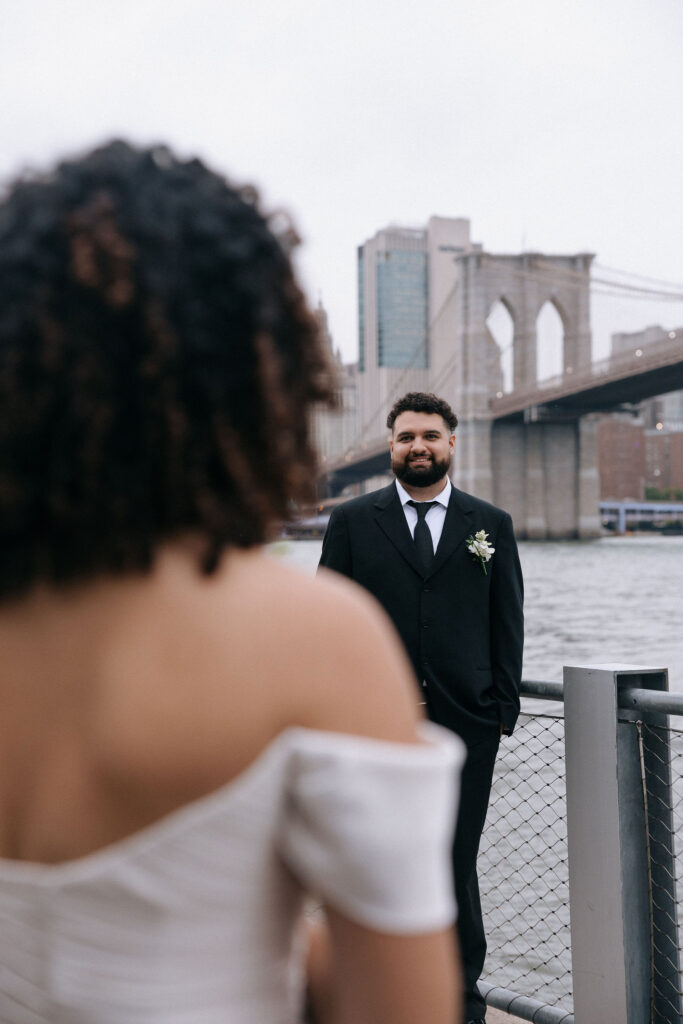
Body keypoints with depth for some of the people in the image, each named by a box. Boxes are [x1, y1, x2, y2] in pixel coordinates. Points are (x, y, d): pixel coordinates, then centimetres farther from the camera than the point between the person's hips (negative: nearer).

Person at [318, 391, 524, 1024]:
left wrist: (503, 706, 2)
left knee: (456, 865, 7)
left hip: (466, 722, 1)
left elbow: (507, 623, 9)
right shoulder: (352, 521, 6)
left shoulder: (491, 525, 9)